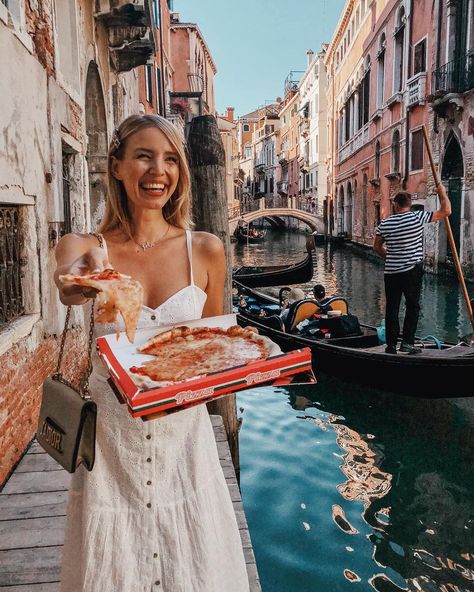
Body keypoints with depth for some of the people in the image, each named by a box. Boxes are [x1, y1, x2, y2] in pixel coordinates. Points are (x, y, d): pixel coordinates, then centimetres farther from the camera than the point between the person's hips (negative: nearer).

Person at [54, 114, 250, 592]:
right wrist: (83, 272, -51)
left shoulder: (206, 250, -4)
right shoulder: (86, 247, -5)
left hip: (183, 430, 1)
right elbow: (68, 288, -30)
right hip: (110, 433, 0)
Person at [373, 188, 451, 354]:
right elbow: (446, 211, -4)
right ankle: (407, 342, 2)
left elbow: (377, 247, 11)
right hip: (412, 271, -3)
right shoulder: (417, 217, -7)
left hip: (390, 272, 3)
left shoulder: (384, 223, 3)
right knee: (412, 306, 8)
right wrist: (442, 193, 11)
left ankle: (391, 345, 12)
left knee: (392, 308, 8)